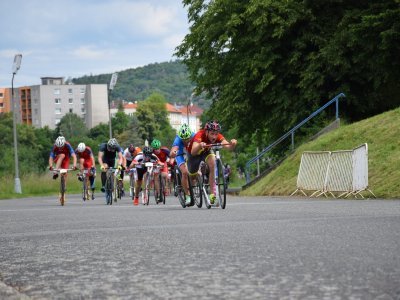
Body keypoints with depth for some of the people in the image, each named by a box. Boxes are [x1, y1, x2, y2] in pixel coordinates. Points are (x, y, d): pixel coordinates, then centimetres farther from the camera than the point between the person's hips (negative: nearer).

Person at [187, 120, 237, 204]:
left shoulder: (218, 137, -31)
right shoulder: (200, 135, -41)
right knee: (192, 175, 6)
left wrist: (232, 144, -67)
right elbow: (193, 152, -54)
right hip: (194, 152, -1)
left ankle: (213, 193, -23)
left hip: (206, 151, 1)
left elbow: (228, 146, -45)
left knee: (212, 164, -27)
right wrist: (200, 145, -74)